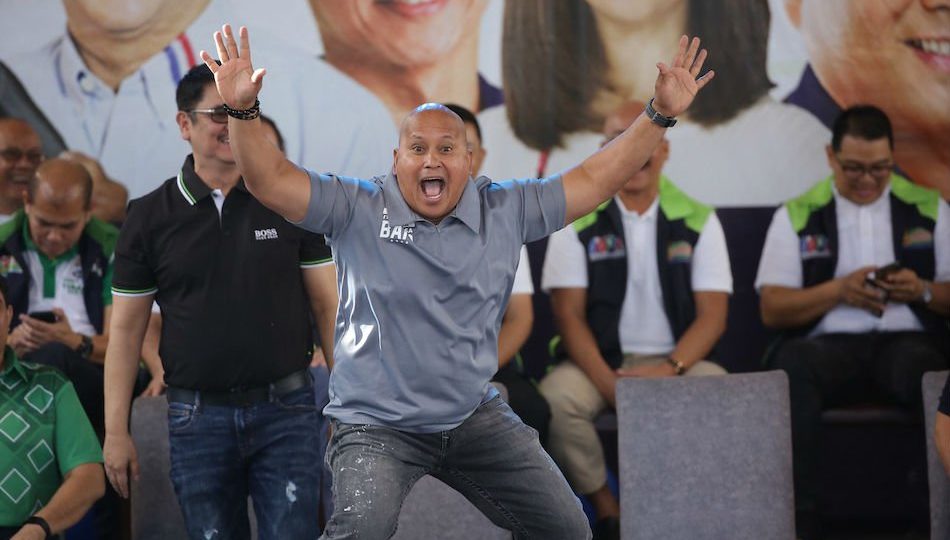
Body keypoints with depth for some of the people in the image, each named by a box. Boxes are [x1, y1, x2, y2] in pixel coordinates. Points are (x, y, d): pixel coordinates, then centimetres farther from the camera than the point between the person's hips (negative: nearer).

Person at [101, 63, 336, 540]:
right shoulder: (149, 217, 3)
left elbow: (326, 305, 4)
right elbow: (127, 329, 4)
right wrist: (115, 431, 0)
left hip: (285, 410, 0)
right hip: (198, 418, 1)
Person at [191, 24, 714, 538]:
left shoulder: (506, 211, 2)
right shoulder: (358, 209, -7)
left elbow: (593, 180, 5)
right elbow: (271, 181, -14)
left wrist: (661, 114, 0)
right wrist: (243, 109, -30)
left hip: (475, 417, 4)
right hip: (377, 425, -4)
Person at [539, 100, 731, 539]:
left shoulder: (698, 221, 5)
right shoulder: (578, 221, 2)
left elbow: (712, 315, 0)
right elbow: (568, 314, -4)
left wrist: (669, 369, -18)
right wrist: (609, 383, -18)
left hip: (676, 361, 1)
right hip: (599, 361, 0)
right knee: (557, 398, -33)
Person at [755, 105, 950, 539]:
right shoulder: (797, 215, 13)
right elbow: (772, 309, 7)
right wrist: (839, 290, -8)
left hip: (907, 341, 0)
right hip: (829, 345, 0)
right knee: (793, 362, -37)